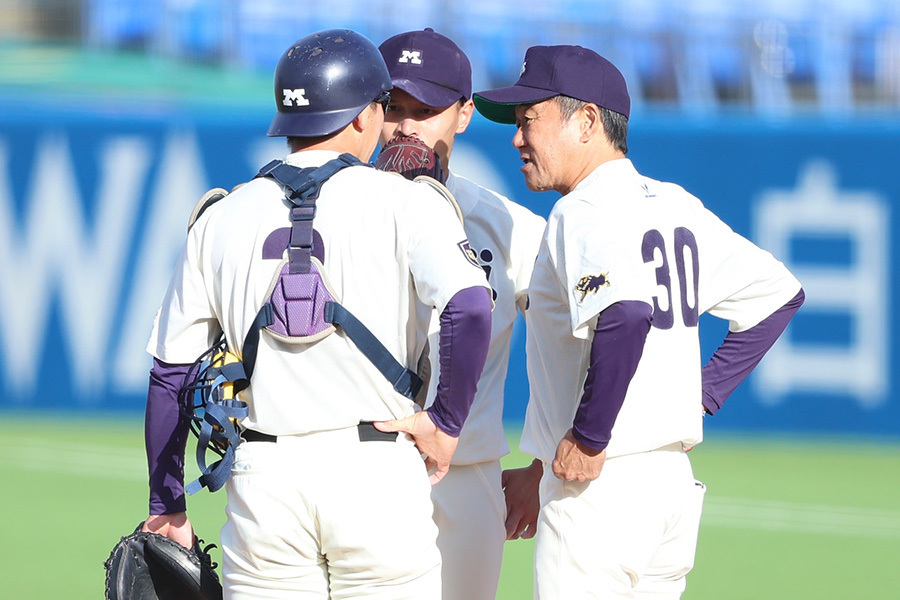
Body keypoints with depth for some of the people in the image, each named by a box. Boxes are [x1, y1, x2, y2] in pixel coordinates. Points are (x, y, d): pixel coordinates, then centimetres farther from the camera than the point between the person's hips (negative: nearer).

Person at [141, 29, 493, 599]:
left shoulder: (222, 218, 10)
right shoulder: (404, 201, -1)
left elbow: (171, 375, 10)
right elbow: (469, 306, -19)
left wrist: (166, 508, 16)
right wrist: (447, 423, -7)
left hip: (262, 482, 3)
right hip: (379, 474, -3)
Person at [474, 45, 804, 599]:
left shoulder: (586, 211, -13)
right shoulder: (675, 206, 13)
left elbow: (626, 315, -32)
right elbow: (778, 293, 21)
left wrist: (589, 439, -23)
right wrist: (704, 394, 16)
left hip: (600, 489, -9)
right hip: (676, 481, 9)